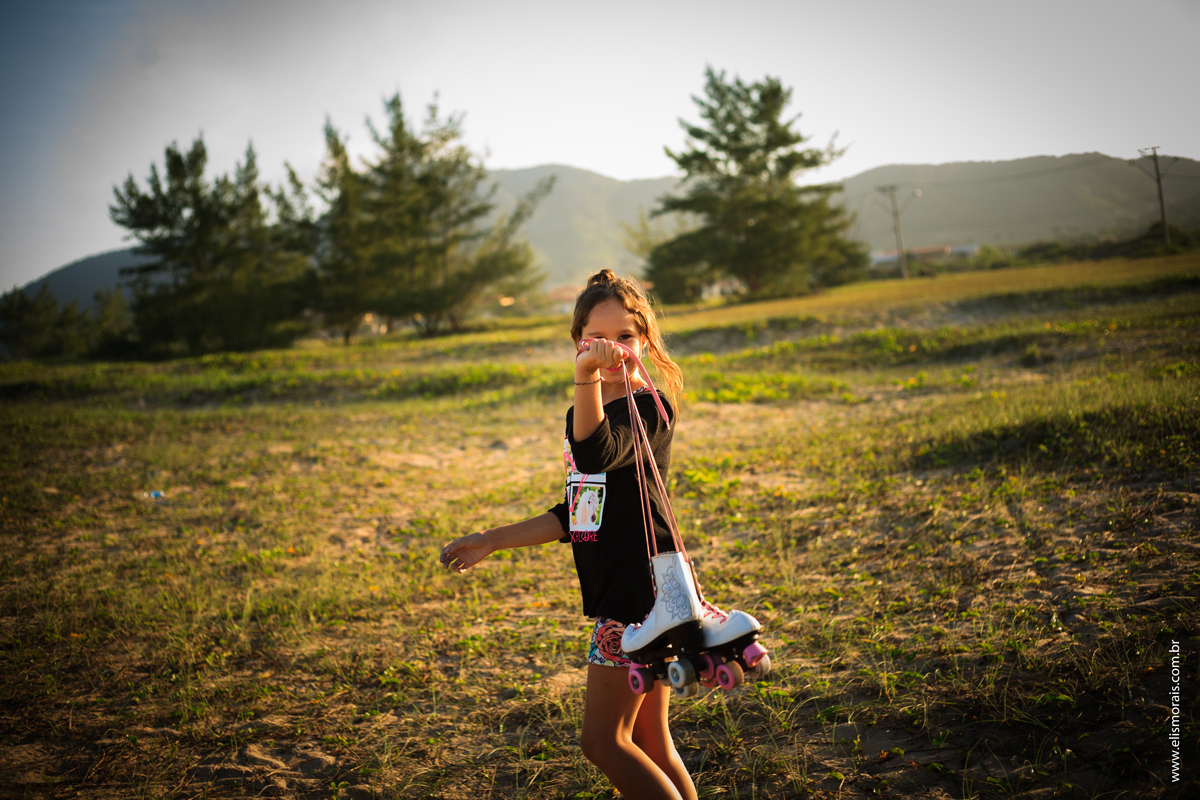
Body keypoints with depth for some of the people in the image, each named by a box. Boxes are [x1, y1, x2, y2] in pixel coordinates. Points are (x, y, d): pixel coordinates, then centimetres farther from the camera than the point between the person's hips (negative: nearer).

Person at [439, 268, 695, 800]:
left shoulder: (647, 408, -12)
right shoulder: (584, 416, 15)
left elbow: (598, 452, -34)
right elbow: (574, 516, 20)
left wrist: (588, 377, -45)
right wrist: (491, 541, 20)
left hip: (639, 592, -9)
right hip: (617, 593, 9)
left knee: (603, 740, -5)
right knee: (649, 743, 14)